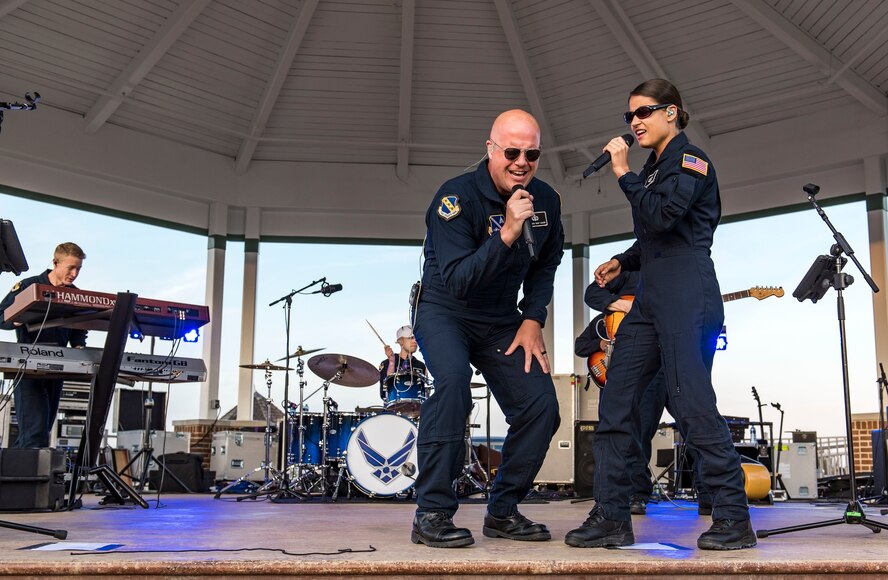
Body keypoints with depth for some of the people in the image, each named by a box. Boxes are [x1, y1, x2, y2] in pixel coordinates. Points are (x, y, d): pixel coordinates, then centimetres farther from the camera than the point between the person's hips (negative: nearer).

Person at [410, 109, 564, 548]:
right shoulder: (456, 197, -24)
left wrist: (532, 320, -2)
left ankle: (502, 512, 12)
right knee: (452, 379, -33)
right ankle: (432, 515, -23)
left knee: (541, 405, -6)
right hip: (444, 311, -5)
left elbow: (545, 266, 10)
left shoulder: (546, 201, -5)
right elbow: (457, 280, -32)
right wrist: (506, 233, -41)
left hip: (502, 320, 6)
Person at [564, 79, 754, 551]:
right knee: (616, 397, 2)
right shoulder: (654, 166, 21)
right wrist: (622, 261, 13)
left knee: (690, 401, -10)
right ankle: (611, 516, 7)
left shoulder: (690, 160, -4)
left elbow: (662, 216, -20)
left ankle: (734, 519, 2)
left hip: (687, 296, -9)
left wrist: (623, 173, -13)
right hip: (651, 296, 9)